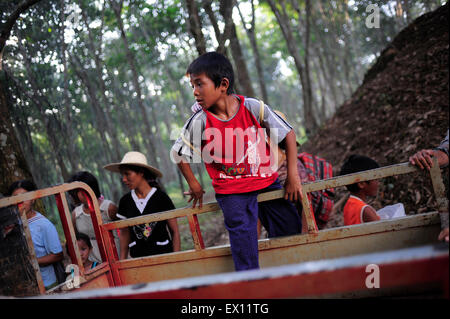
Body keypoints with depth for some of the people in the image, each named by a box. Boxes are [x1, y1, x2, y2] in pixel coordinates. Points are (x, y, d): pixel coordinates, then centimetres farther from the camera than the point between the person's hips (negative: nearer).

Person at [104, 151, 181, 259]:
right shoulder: (125, 201, 5)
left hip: (163, 254, -2)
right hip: (138, 257, 2)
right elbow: (124, 234, 13)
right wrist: (122, 262, 10)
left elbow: (175, 231, 0)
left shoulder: (161, 198, -4)